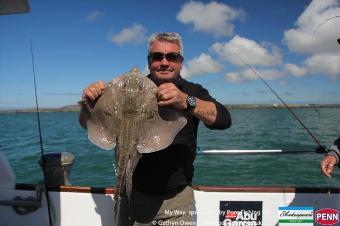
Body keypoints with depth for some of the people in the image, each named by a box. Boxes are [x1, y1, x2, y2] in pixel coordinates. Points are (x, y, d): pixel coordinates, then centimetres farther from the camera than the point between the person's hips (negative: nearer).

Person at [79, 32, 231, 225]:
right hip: (134, 195, 0)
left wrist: (186, 101, -36)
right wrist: (89, 103, -24)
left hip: (178, 197, 1)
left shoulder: (193, 92, -2)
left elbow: (224, 120, -19)